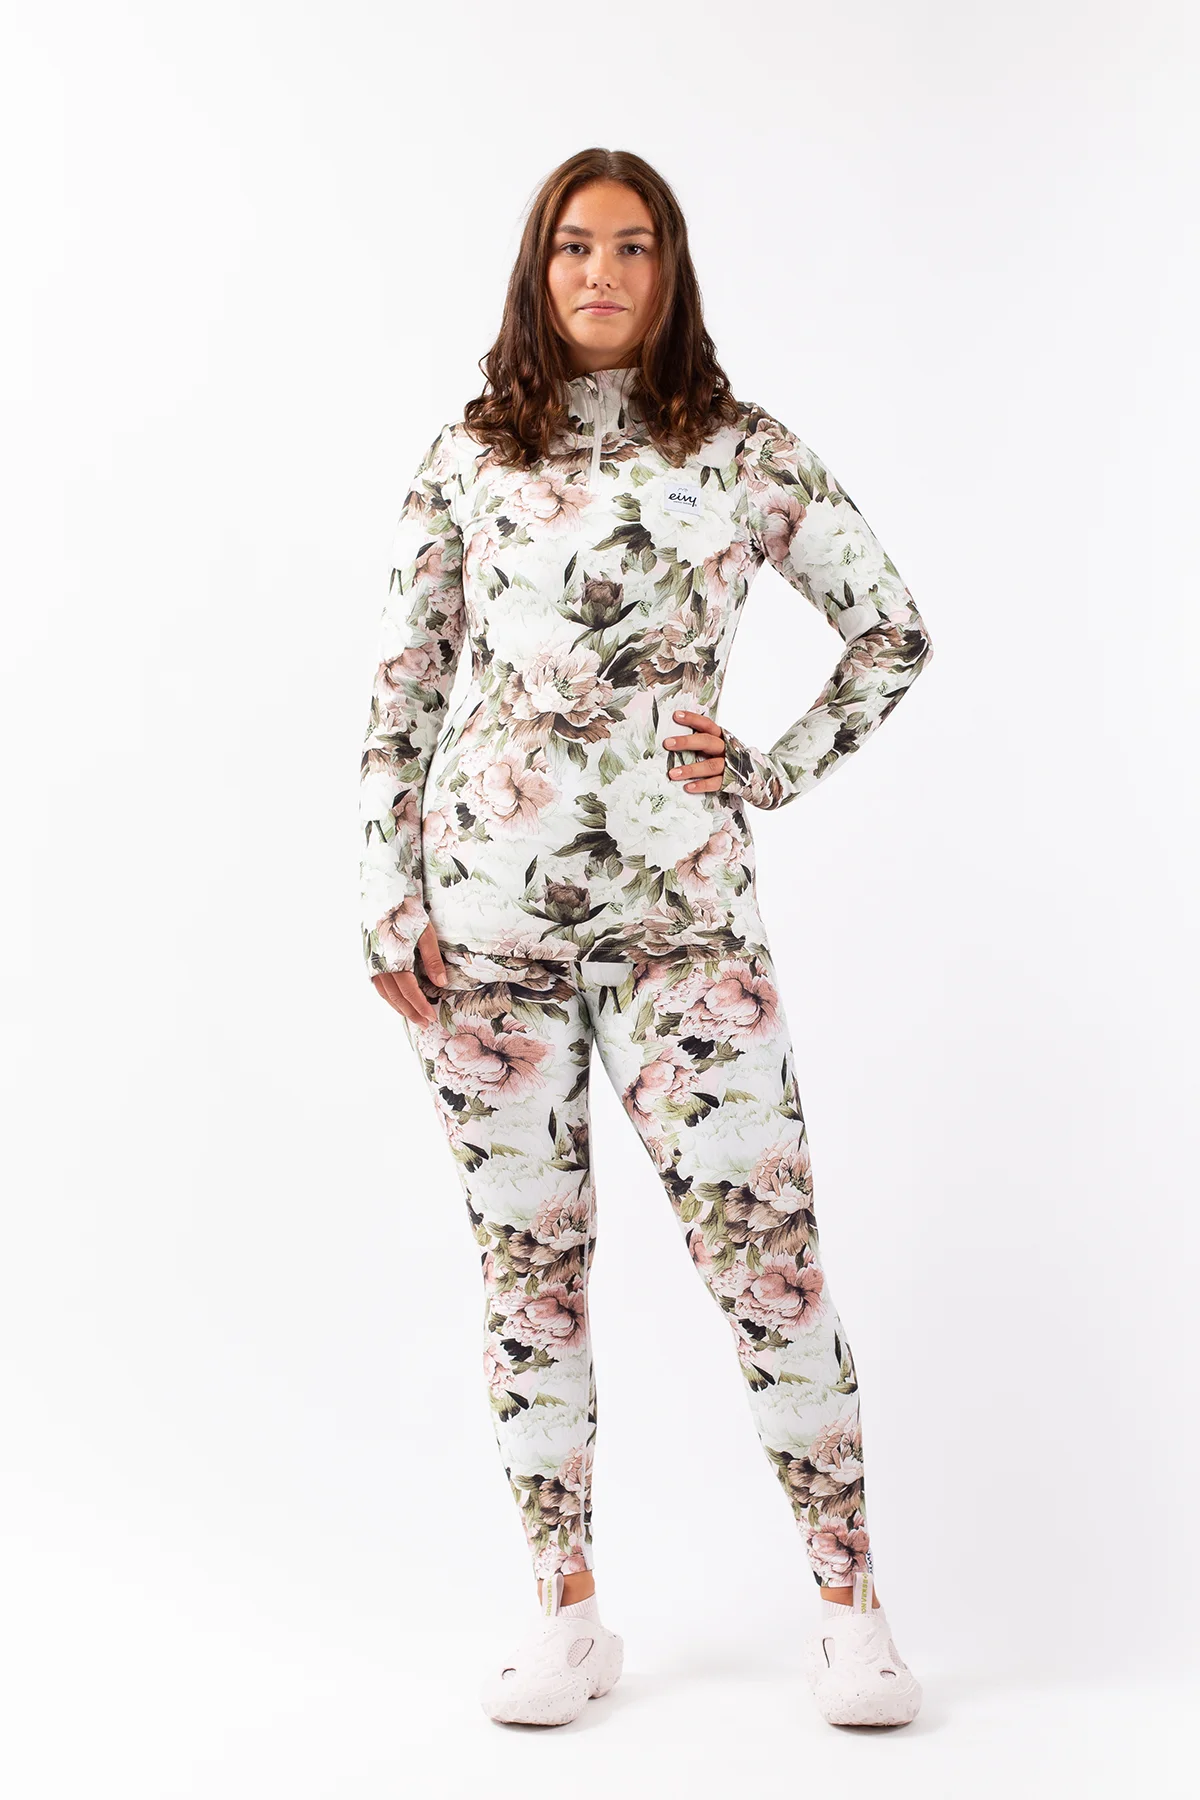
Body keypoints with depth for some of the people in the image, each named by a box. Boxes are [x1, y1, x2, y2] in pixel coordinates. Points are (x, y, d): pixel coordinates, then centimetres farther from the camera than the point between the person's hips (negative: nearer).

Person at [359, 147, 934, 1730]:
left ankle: (851, 1613, 7)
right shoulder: (466, 459, 8)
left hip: (681, 902, -1)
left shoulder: (747, 454, 5)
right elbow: (402, 684, 7)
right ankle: (567, 1616, 17)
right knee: (526, 1255, 5)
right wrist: (390, 896, 1)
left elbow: (895, 630, 12)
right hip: (489, 901, 1)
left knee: (767, 1240, -6)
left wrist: (776, 773, 2)